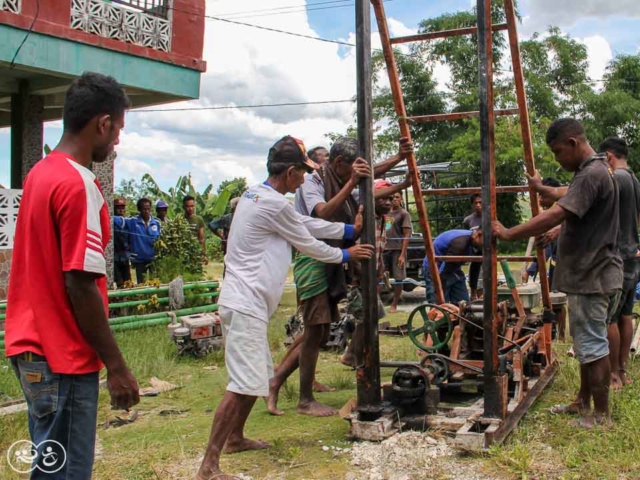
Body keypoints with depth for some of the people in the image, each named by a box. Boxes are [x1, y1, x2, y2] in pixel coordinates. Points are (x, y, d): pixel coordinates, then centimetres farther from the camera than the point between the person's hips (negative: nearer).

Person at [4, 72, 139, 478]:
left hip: (33, 345, 9)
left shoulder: (40, 173, 10)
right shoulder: (79, 185, -19)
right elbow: (80, 287, -22)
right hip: (63, 355, -9)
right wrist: (117, 366, -17)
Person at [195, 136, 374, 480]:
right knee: (244, 384, -13)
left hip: (245, 302, 11)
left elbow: (306, 224, 19)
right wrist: (346, 255, 13)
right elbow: (307, 244, -4)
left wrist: (350, 229, 22)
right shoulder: (275, 203, -16)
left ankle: (235, 438, 35)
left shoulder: (254, 194, 14)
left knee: (257, 375, 21)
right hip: (246, 304, -11)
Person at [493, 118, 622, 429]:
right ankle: (583, 402, 28)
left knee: (592, 345, -2)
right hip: (589, 274, 11)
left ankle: (600, 415, 8)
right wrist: (541, 189, 48)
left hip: (591, 276, -11)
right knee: (587, 342, 17)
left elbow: (556, 215, -30)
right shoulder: (590, 172, 14)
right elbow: (570, 196, 36)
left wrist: (509, 234, -26)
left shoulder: (592, 174, -20)